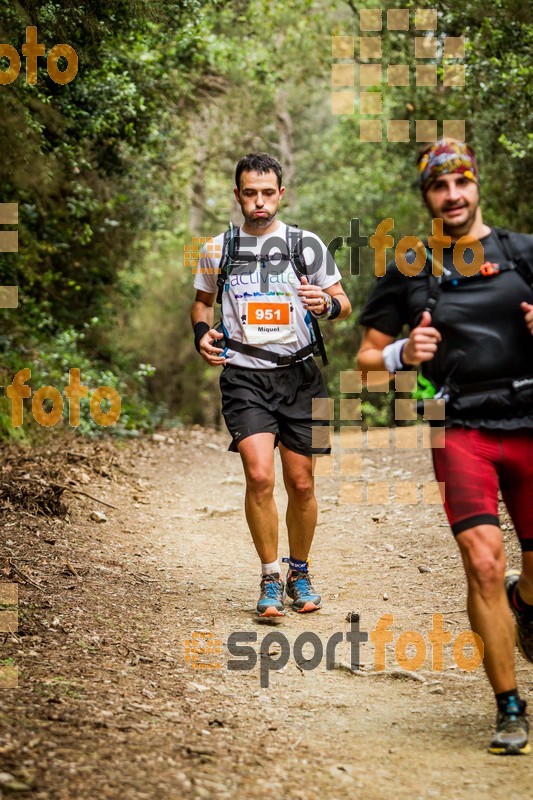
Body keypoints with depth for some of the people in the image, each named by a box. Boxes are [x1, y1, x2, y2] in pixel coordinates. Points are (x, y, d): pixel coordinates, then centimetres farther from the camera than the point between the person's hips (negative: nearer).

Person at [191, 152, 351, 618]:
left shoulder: (306, 244, 3)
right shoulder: (218, 249, 6)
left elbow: (344, 304, 6)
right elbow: (203, 300, 21)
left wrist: (327, 304, -18)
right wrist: (202, 332, 0)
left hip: (298, 374, 1)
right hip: (244, 375, -1)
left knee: (301, 483, 5)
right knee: (259, 475, -16)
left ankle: (299, 573, 26)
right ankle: (270, 579, -2)